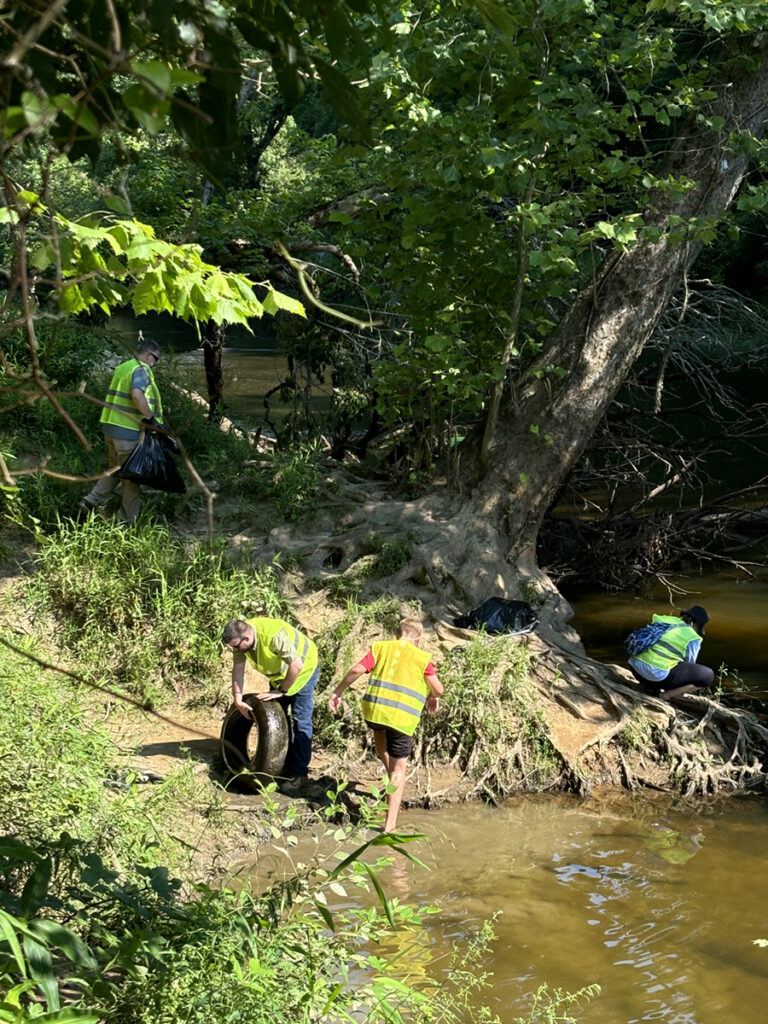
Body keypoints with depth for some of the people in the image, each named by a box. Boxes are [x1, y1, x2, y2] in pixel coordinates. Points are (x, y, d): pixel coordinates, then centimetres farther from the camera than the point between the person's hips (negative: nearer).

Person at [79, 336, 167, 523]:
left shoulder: (122, 368, 15)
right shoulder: (141, 370, -12)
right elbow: (137, 395, -29)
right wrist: (150, 418, -19)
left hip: (111, 425, 8)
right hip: (128, 430, -8)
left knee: (115, 469, 23)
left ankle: (90, 501, 13)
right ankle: (129, 520, 12)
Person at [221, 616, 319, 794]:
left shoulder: (274, 636, -40)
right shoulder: (240, 638, -17)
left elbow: (296, 665, -37)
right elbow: (238, 669, -8)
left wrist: (281, 691, -27)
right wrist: (238, 700, -13)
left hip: (303, 669, -8)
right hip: (279, 673, 8)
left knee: (300, 722, -9)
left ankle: (300, 774, -4)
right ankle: (287, 765, 25)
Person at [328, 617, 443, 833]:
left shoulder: (380, 648, 9)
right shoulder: (422, 658, 6)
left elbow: (357, 670, -2)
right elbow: (438, 688, 2)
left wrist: (337, 692, 8)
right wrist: (432, 697, 25)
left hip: (374, 709, 2)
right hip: (403, 717, -2)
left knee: (379, 730, 40)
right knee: (398, 768, 8)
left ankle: (390, 773, 33)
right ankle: (390, 822, 3)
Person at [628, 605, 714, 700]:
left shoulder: (663, 619, 20)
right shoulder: (693, 639, 2)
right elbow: (689, 665, 13)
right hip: (658, 674, -7)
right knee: (708, 676, 5)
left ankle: (655, 687, 17)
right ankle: (668, 694, -3)